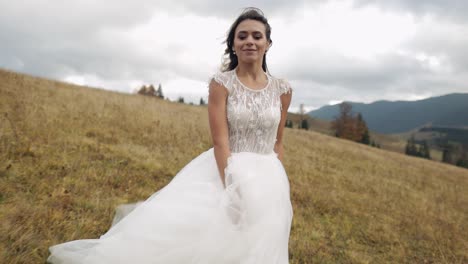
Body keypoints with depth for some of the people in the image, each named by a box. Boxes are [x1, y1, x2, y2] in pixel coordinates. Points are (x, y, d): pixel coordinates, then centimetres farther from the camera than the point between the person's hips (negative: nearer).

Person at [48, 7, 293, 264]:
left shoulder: (282, 89, 1)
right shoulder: (221, 83, -9)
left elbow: (277, 143, 10)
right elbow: (220, 142, -15)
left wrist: (275, 184, 4)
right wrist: (232, 191, -22)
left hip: (265, 178, 3)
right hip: (225, 171, -3)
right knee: (174, 225, -15)